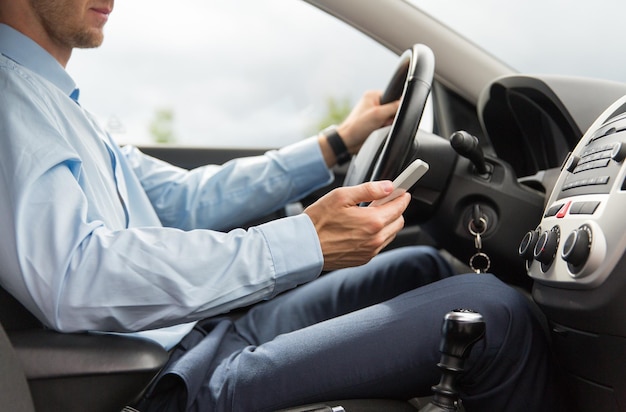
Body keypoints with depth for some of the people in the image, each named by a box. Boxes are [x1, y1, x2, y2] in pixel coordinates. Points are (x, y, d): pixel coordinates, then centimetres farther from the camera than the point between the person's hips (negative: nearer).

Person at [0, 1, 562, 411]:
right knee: (496, 313, -14)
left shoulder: (50, 101, 19)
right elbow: (74, 281, -30)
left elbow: (184, 199, 20)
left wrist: (339, 142, 17)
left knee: (424, 265, 20)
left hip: (212, 331, 11)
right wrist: (306, 243, -30)